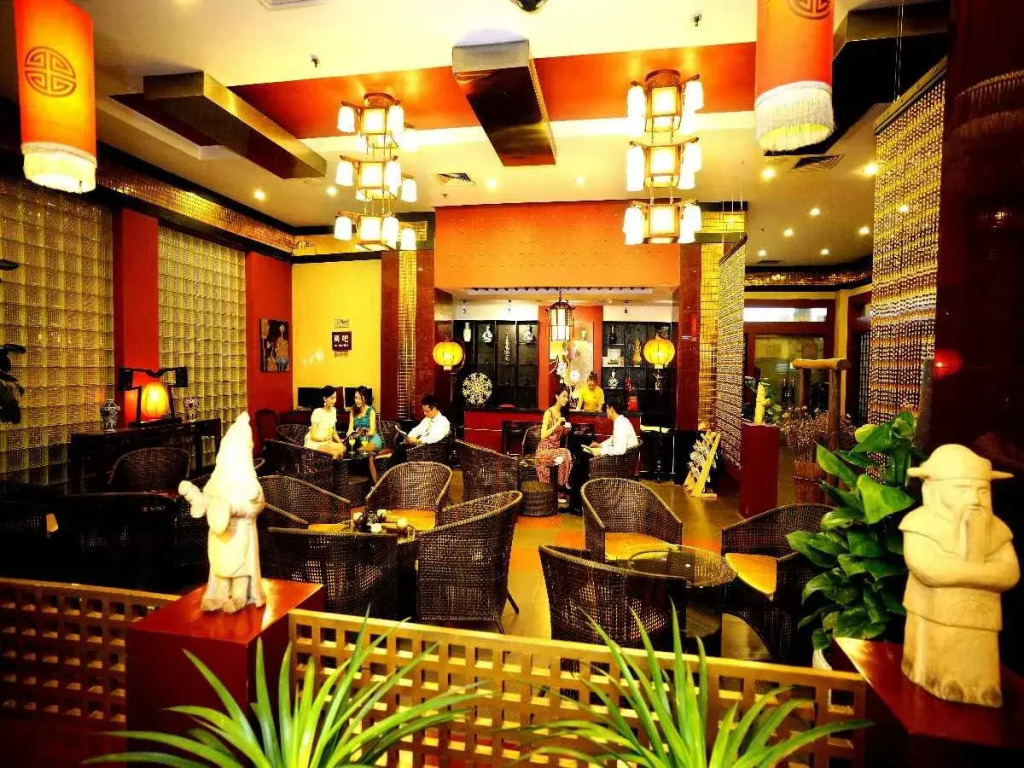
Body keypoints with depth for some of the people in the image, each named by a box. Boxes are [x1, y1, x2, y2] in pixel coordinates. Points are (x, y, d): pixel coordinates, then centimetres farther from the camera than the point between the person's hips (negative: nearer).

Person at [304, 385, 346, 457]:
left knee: (343, 447, -23)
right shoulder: (317, 412, -14)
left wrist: (340, 442, -4)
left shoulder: (333, 411, 7)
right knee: (340, 449, -28)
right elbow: (313, 436, -13)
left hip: (326, 442, 6)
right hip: (314, 443, -6)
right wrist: (324, 438, -32)